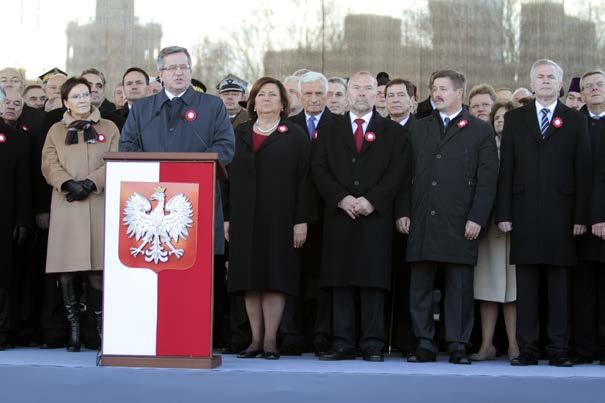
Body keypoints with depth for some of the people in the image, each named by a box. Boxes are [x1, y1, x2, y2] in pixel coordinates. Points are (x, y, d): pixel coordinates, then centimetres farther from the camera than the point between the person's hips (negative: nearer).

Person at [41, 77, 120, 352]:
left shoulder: (109, 128, 14)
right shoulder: (56, 131, 15)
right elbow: (49, 165, 5)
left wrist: (90, 183, -12)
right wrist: (69, 184, -13)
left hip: (99, 204, -1)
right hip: (66, 206, 1)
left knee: (98, 268, -7)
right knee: (66, 267, -5)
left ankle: (101, 326, -3)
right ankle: (73, 327, -1)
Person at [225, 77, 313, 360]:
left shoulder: (295, 136, 5)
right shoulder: (239, 135, 14)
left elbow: (303, 180, -1)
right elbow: (230, 178, 12)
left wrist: (301, 220, -8)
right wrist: (228, 217, 5)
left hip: (279, 217, -3)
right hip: (244, 217, 3)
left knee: (276, 276, -4)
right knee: (250, 277, 3)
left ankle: (270, 339, 0)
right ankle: (256, 340, 7)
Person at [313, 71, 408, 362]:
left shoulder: (393, 132, 11)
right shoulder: (329, 130, 15)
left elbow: (397, 172, 1)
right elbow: (319, 169, 6)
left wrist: (371, 201, -12)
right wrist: (341, 199, -9)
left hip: (376, 216, -1)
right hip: (339, 216, 1)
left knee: (374, 283, -3)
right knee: (340, 283, 1)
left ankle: (373, 345, 0)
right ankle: (342, 344, 4)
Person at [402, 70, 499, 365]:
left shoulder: (480, 131, 5)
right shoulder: (419, 130, 15)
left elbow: (487, 180, -1)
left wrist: (477, 218, -9)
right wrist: (403, 212, 3)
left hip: (460, 224, -3)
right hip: (421, 221, 3)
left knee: (460, 286, 1)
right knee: (419, 285, 3)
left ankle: (458, 345, 7)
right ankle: (424, 344, 8)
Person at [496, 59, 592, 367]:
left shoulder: (575, 120, 9)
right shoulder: (515, 119, 11)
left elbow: (583, 171, 4)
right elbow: (506, 168, 7)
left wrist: (581, 216, -3)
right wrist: (503, 213, -1)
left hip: (561, 213, -1)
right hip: (524, 212, 1)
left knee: (559, 284, 1)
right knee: (526, 284, 1)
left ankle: (558, 350, 4)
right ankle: (527, 349, 5)